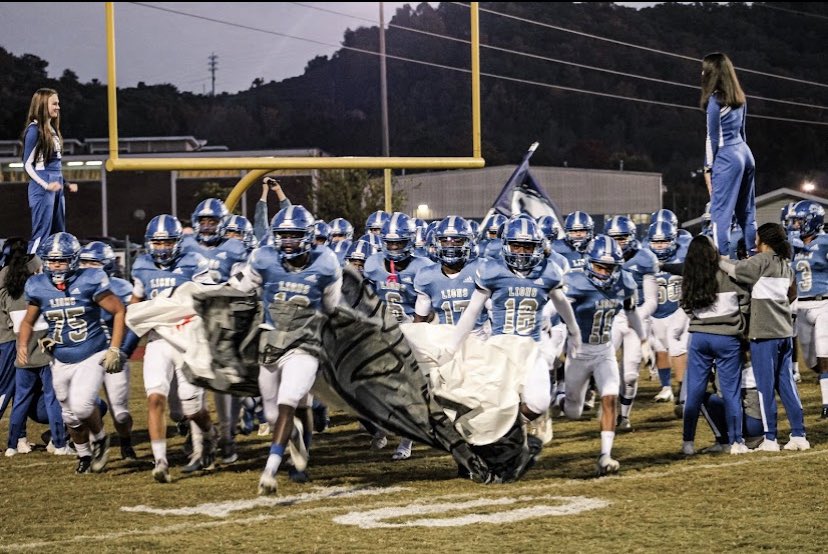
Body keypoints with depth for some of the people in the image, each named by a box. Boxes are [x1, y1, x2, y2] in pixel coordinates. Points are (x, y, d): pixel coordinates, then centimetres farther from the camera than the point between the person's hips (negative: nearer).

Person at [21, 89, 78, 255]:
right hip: (42, 187, -9)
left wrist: (66, 184, 20)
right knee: (41, 235, -10)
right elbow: (27, 164, -12)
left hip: (56, 187, 9)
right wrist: (46, 185, -22)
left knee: (59, 235, 10)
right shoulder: (34, 130, -10)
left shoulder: (52, 129, 13)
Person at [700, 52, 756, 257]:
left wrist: (708, 168, -5)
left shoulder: (715, 100, -12)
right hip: (745, 153, 8)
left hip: (727, 157, -8)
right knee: (746, 210, 15)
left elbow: (713, 137, -10)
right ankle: (754, 254, 18)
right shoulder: (739, 98, 10)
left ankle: (722, 256, -13)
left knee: (721, 210, -8)